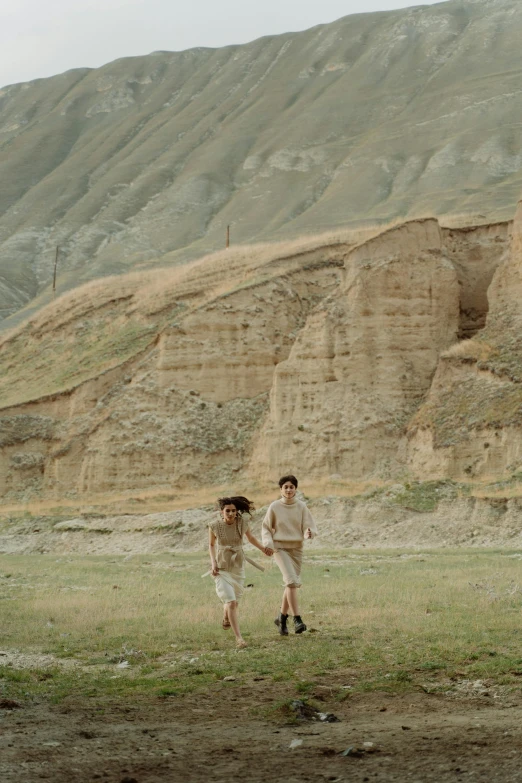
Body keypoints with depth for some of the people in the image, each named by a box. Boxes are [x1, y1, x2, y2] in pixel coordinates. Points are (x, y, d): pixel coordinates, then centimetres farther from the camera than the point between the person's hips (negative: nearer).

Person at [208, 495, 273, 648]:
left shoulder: (242, 523, -11)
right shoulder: (215, 526, -15)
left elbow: (251, 537, 9)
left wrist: (263, 548, -7)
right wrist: (213, 562, -10)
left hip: (238, 567, 3)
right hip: (221, 568, -3)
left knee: (233, 602, 19)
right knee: (231, 602, -17)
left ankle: (226, 619, 55)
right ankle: (238, 637, -12)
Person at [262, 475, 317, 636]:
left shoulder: (301, 506, 1)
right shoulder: (274, 507, -3)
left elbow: (309, 526, -2)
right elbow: (266, 528, 5)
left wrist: (309, 533, -25)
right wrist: (268, 543, -12)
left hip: (296, 548, 3)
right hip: (280, 548, -3)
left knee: (291, 584, 9)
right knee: (291, 580, -20)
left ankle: (282, 617, 28)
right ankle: (297, 619, -23)